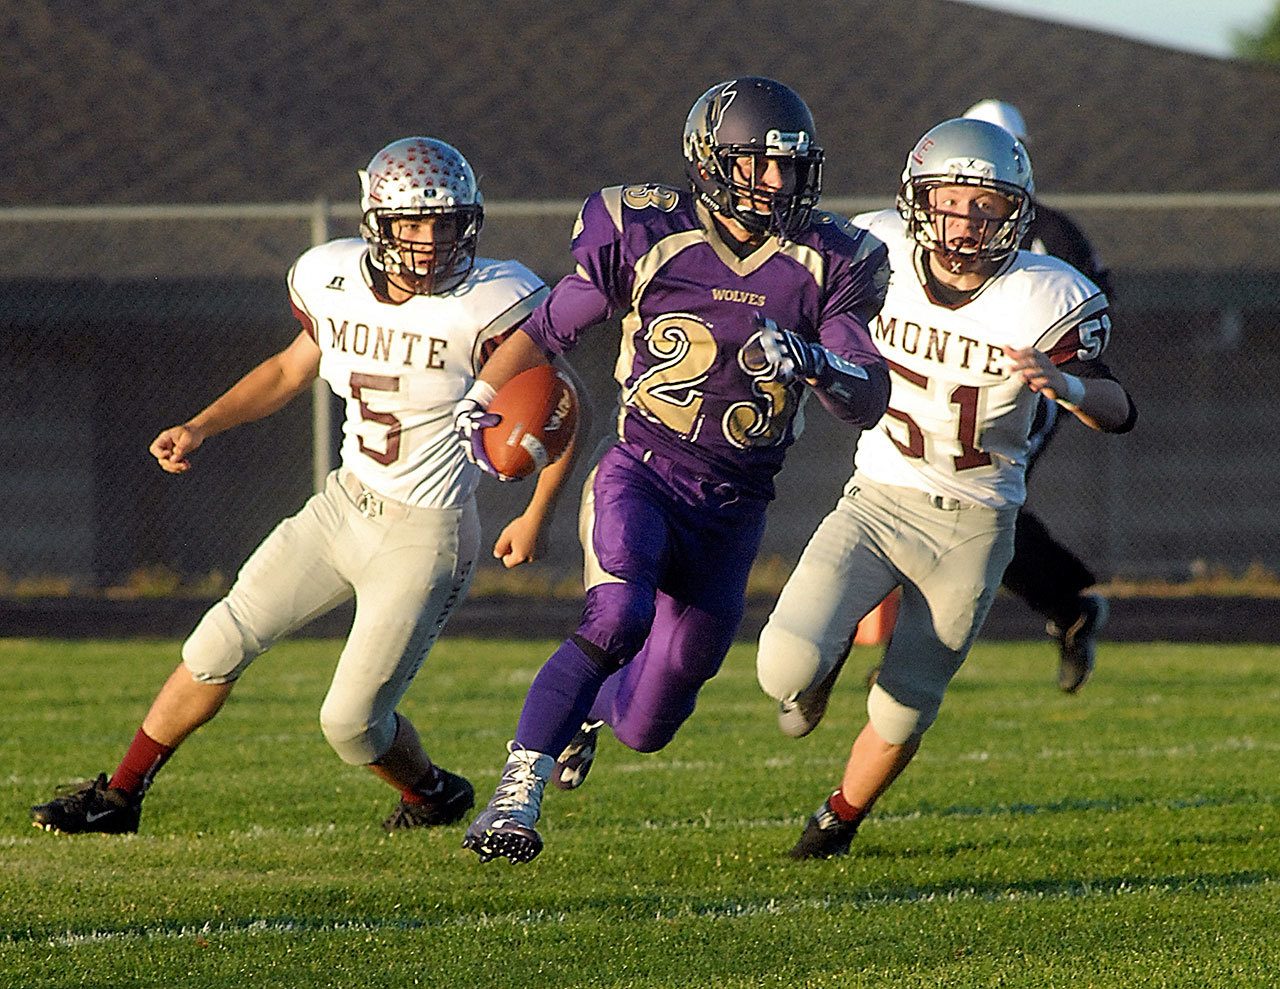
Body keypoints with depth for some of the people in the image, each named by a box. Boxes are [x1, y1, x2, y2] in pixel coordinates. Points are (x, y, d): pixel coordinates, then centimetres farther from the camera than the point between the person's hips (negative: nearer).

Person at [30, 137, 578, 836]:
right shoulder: (335, 281, -3)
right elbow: (292, 369, 16)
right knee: (221, 644, 4)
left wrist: (535, 517, -12)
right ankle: (119, 797, 20)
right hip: (343, 507, 5)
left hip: (423, 536, -5)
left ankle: (433, 796, 29)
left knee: (351, 723, -5)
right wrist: (201, 428, 7)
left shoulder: (488, 306, -20)